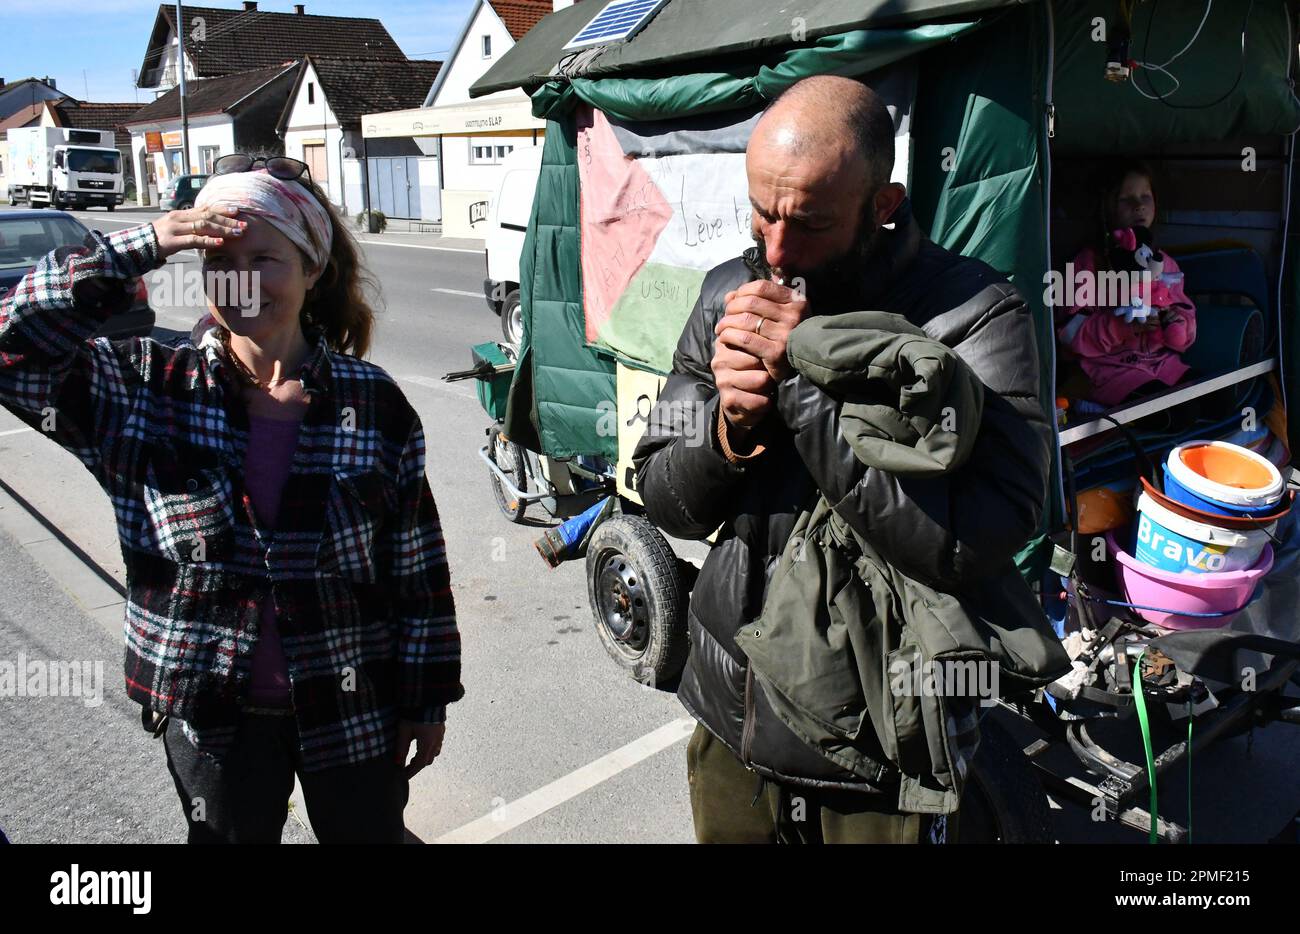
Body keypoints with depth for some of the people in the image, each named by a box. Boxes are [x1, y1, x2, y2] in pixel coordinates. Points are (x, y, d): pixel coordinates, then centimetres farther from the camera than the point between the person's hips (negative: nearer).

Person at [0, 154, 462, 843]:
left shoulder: (374, 404, -9)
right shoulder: (146, 389, -7)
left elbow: (420, 571, -5)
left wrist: (428, 702, 0)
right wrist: (138, 249, -25)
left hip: (353, 713, 0)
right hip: (209, 716, 1)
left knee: (373, 833, 19)